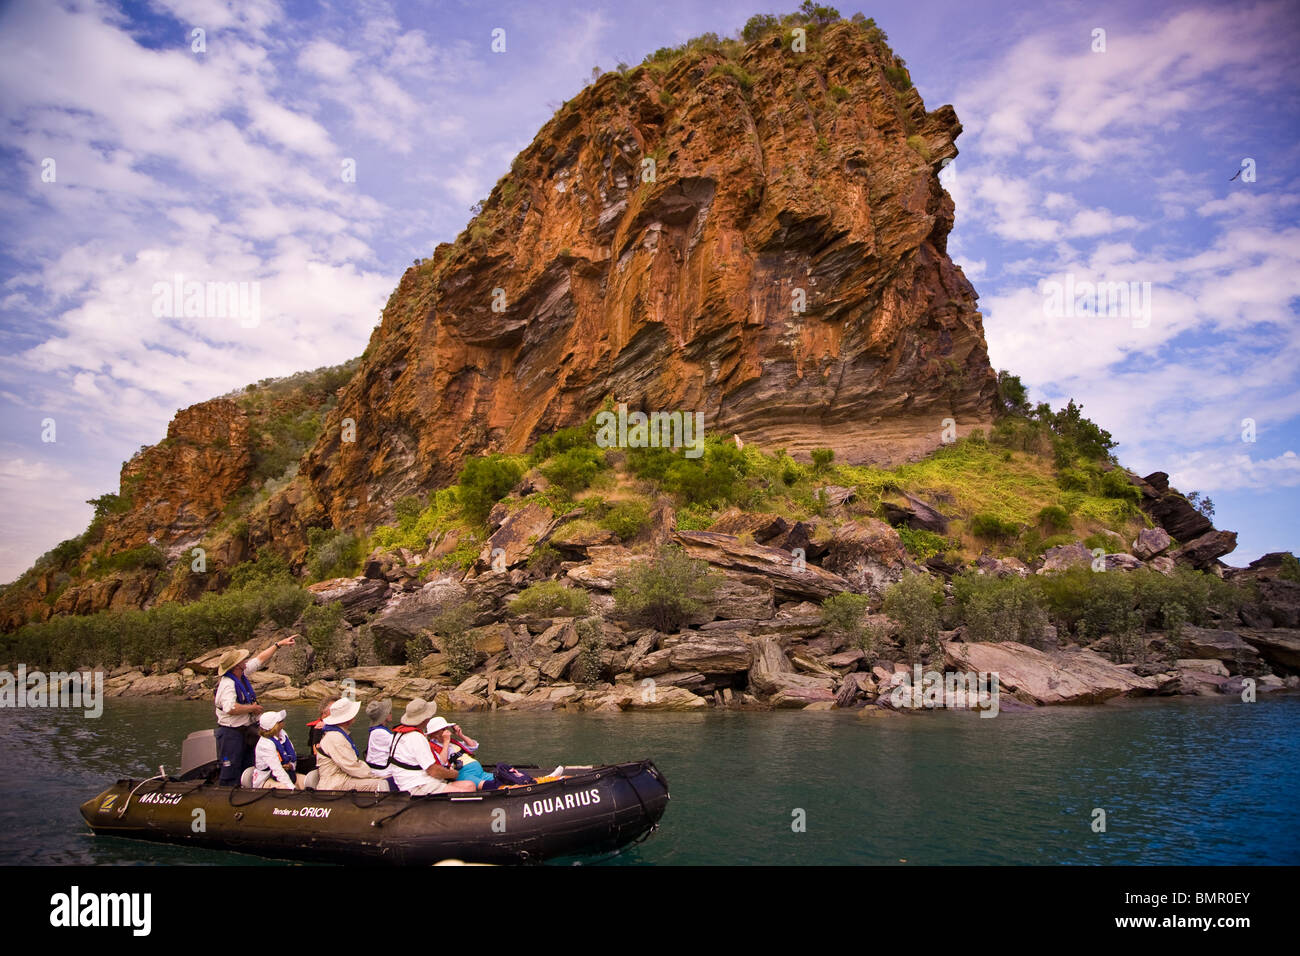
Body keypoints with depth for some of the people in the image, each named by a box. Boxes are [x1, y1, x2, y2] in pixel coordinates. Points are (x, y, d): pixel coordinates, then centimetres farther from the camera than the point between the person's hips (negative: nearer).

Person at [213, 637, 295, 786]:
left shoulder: (242, 674, 4)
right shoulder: (227, 684, -22)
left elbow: (260, 659, 16)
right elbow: (231, 708, -36)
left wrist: (279, 644, 18)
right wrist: (252, 708, -21)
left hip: (245, 731, 9)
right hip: (231, 733, -9)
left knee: (247, 771, 15)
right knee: (231, 773, -4)